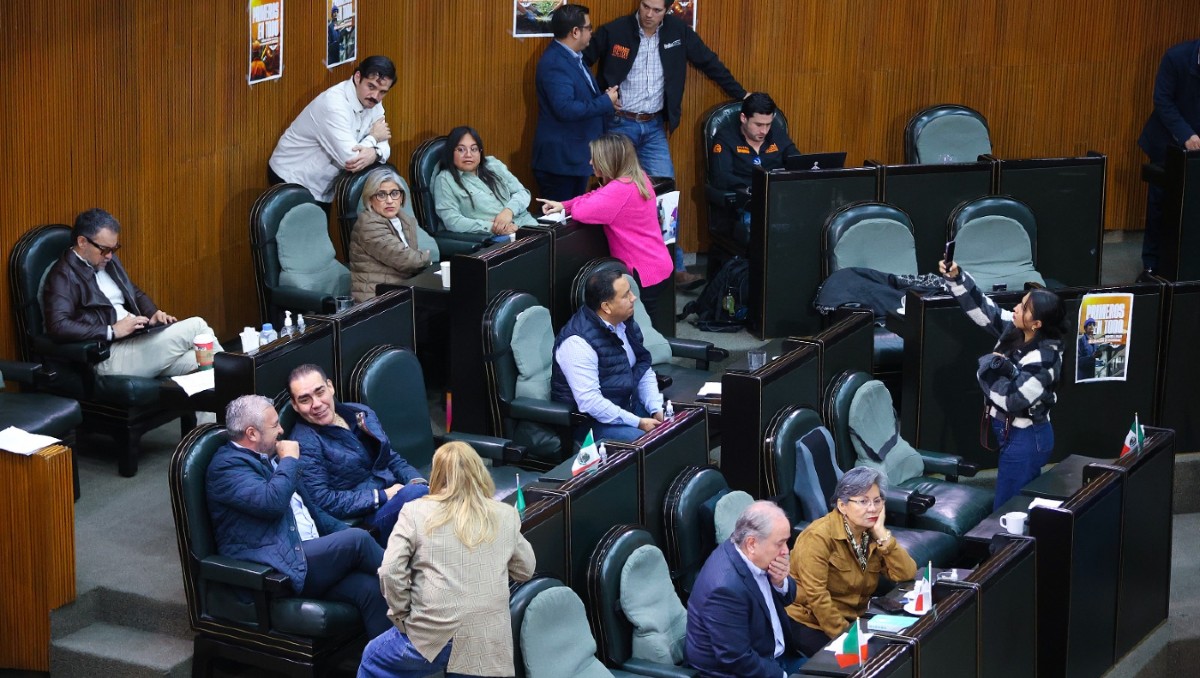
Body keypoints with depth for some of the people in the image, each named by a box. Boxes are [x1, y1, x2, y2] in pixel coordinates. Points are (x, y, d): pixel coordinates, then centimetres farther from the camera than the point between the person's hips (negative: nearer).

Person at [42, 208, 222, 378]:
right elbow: (58, 326, -22)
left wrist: (153, 314, 8)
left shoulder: (109, 261, 17)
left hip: (138, 342, 8)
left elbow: (135, 293, 31)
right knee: (196, 326, -14)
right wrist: (113, 331, -22)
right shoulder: (63, 275, -9)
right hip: (108, 357, -8)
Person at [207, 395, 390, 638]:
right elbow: (271, 503, -23)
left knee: (368, 588, -19)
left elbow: (308, 508, 29)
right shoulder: (227, 466, -7)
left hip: (309, 557, 9)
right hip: (275, 571, -8)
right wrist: (290, 460, -8)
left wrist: (345, 531, 14)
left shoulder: (269, 458, 23)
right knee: (356, 541, -22)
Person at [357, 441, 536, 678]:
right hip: (488, 643, 2)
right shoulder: (505, 515, 8)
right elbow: (525, 570, 19)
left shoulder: (415, 512, 0)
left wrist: (401, 617, 5)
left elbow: (391, 571, -8)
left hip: (433, 635, -2)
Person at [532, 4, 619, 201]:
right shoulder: (555, 63, -20)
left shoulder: (572, 56, 11)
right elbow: (565, 109, -29)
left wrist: (605, 98, 1)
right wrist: (606, 101, -19)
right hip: (561, 159, -10)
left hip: (576, 155, 10)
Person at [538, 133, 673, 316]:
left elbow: (581, 211, -27)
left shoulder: (620, 189, -25)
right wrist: (563, 205, 2)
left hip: (644, 272, -10)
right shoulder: (637, 178, 7)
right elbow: (597, 198, 16)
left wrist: (570, 206, -2)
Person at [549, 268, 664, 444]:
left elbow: (644, 371, 11)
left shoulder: (624, 323, 2)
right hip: (591, 422, -9)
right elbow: (589, 402, -28)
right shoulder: (579, 342, -24)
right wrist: (638, 423, -25)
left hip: (626, 406, 9)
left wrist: (657, 409, -6)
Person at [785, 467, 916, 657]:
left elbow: (907, 575, -7)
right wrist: (844, 636, -22)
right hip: (809, 623, -7)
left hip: (852, 619, 7)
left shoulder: (873, 534, 4)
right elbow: (815, 594, -22)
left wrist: (882, 534, -15)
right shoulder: (819, 536, -18)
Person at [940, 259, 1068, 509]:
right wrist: (956, 277, -13)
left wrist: (993, 367, -17)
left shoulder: (1043, 359, -27)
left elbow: (1013, 400, -29)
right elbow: (981, 306, 0)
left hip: (1026, 440, -9)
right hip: (1013, 433, 9)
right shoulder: (1014, 330, -5)